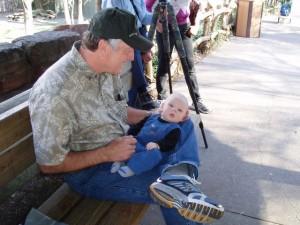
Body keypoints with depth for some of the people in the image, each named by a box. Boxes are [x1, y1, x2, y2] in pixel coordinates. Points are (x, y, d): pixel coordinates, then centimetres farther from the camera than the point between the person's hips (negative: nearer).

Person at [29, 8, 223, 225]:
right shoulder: (54, 93, -27)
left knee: (183, 124, 4)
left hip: (122, 143, 8)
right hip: (91, 169, -8)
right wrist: (107, 153, -22)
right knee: (172, 190, -20)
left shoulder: (107, 68, -5)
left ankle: (181, 174, -19)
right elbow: (49, 164, -20)